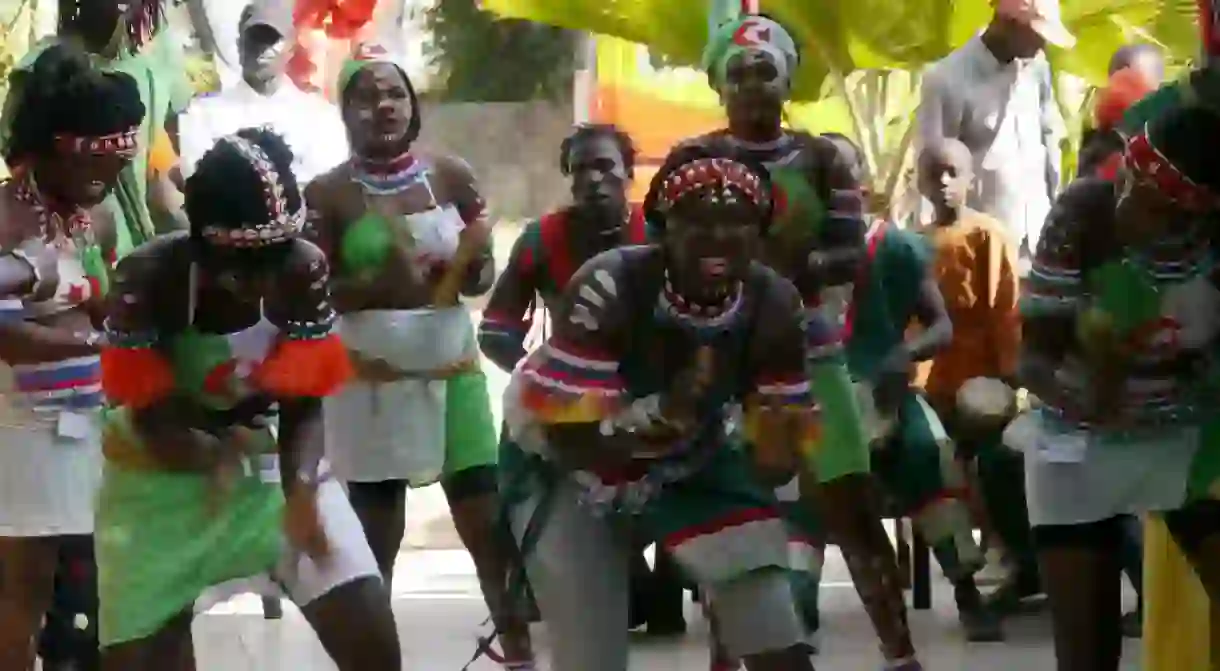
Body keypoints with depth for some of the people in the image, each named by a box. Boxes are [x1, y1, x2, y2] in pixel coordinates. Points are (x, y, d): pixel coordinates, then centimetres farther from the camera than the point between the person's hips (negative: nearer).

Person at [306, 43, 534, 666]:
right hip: (370, 377, -2)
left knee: (489, 520, 0)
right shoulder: (328, 194, -4)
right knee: (376, 535, 2)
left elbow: (484, 274, 10)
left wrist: (465, 267, -14)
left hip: (452, 367, 2)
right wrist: (381, 284, -22)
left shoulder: (452, 175, 3)